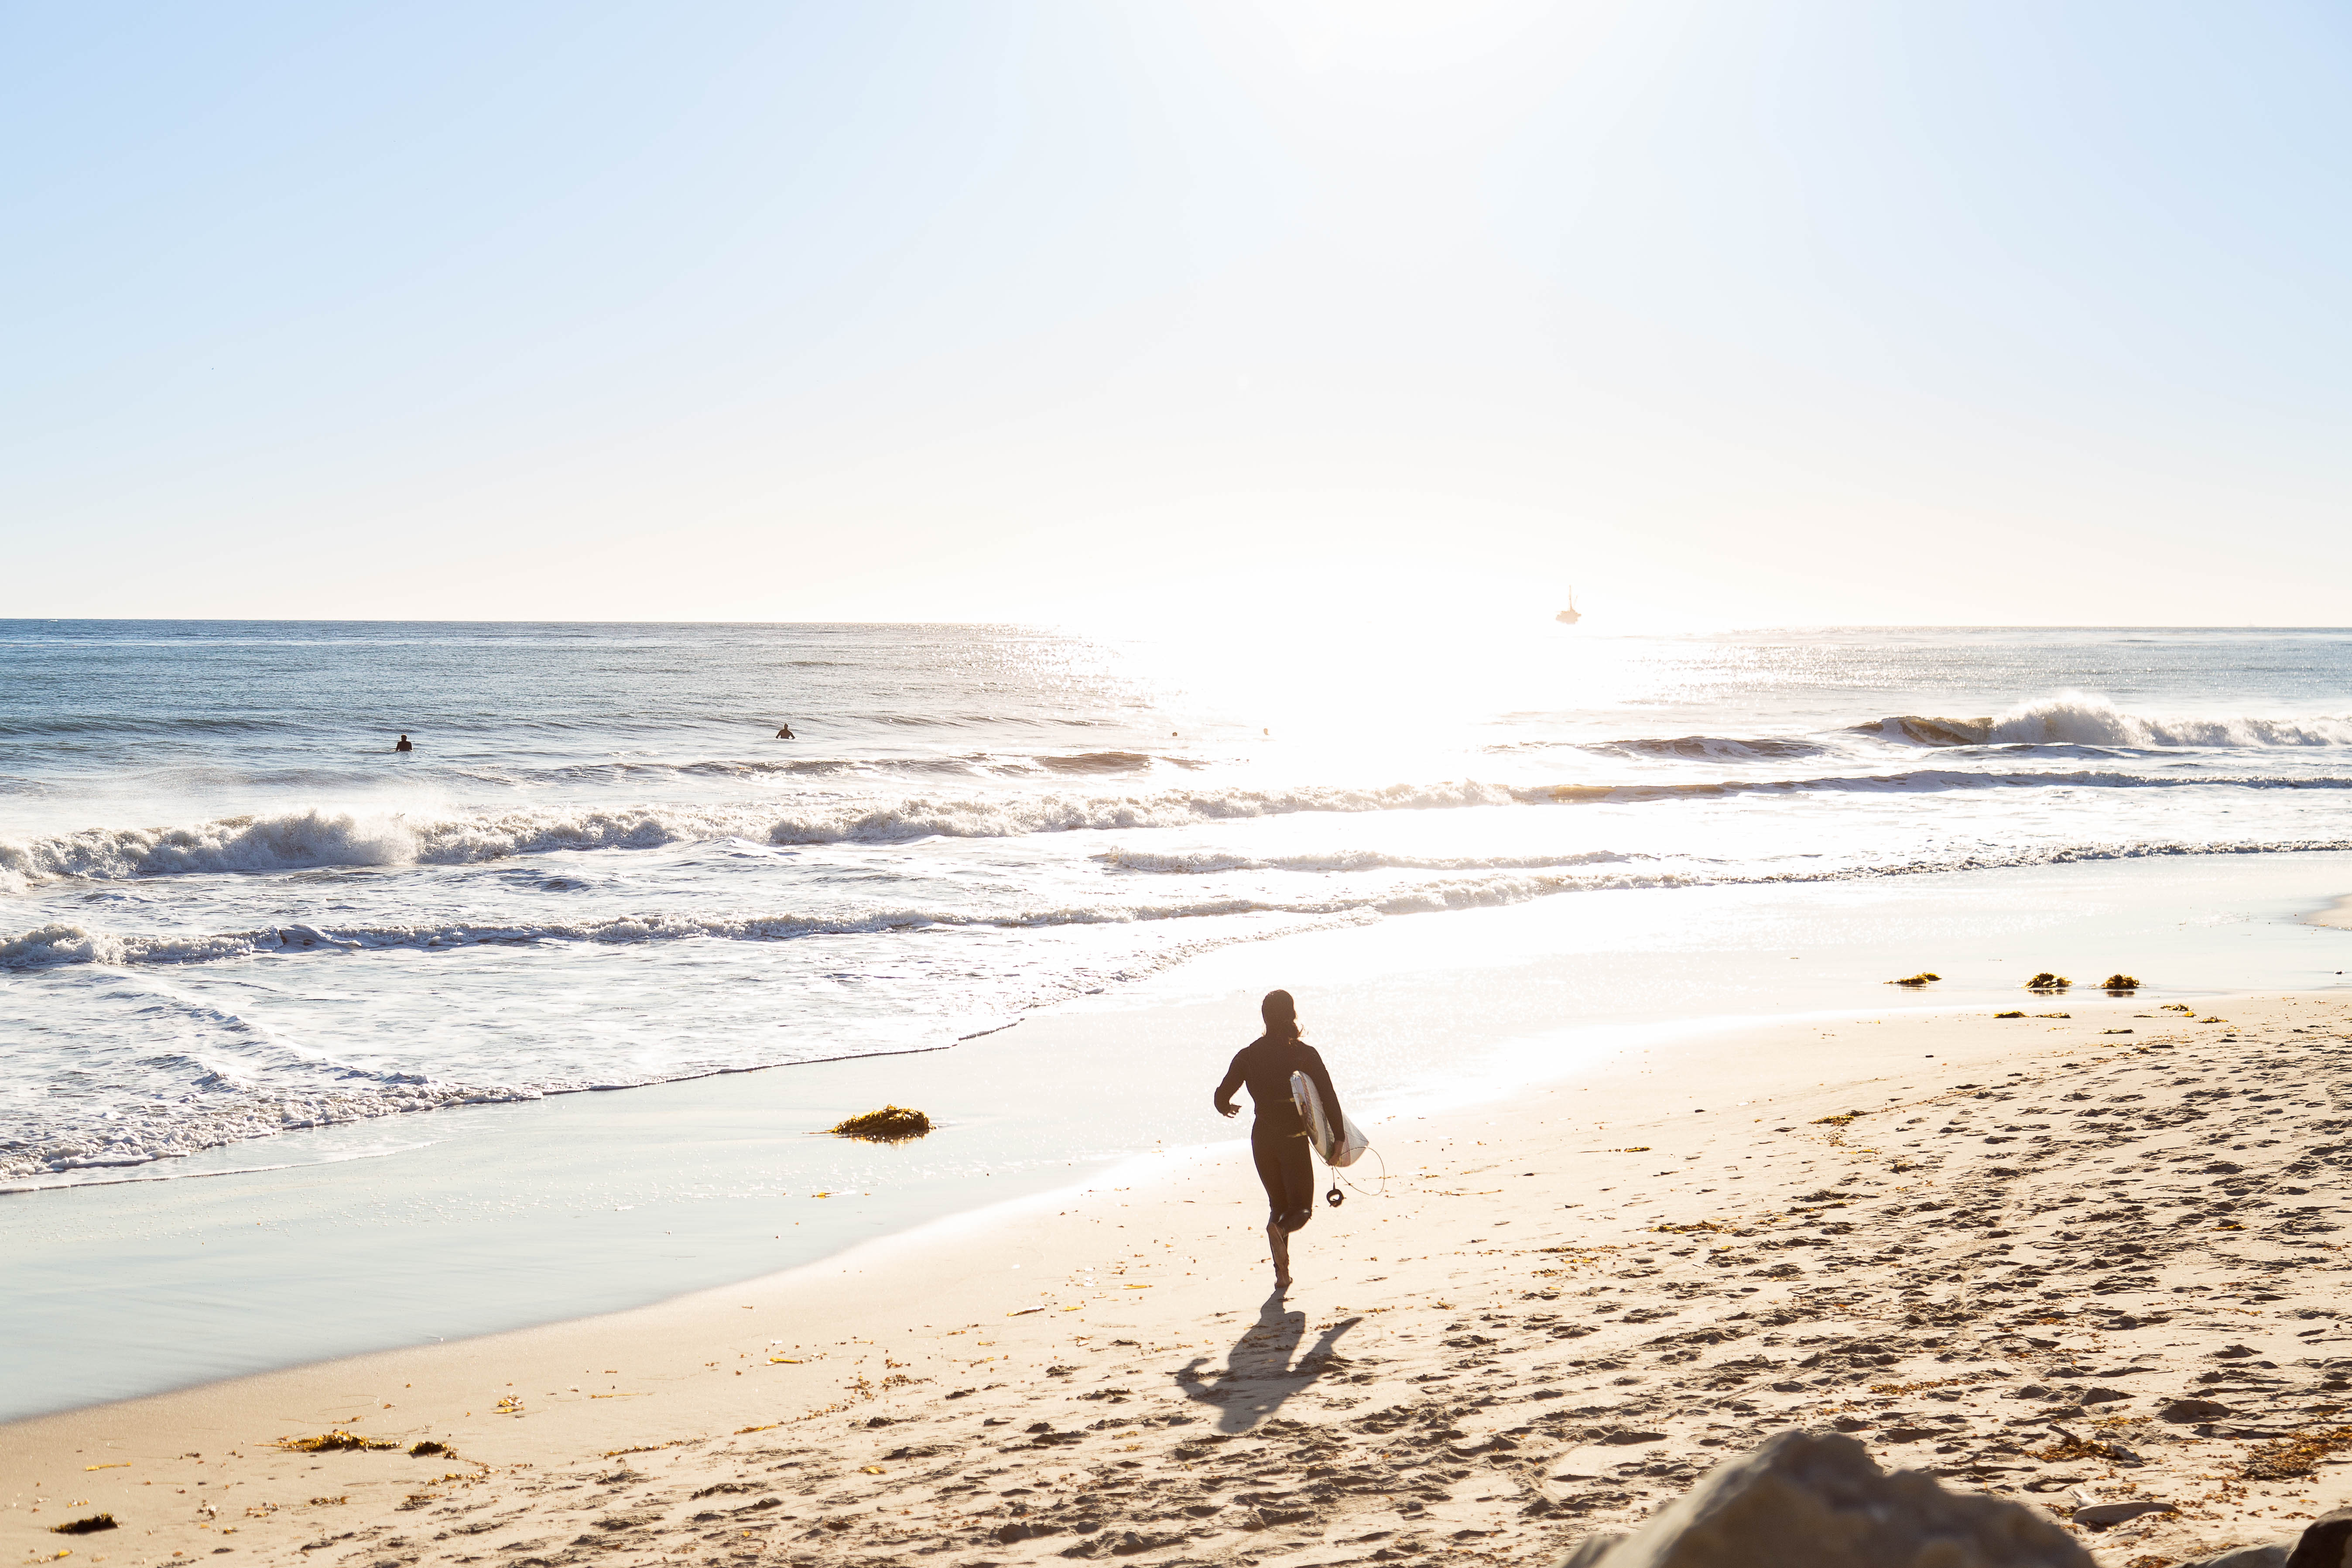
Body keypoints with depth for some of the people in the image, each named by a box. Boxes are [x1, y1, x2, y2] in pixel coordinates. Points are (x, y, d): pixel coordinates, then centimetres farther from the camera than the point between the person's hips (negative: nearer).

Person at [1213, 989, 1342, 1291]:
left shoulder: (1248, 1055, -1)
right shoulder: (1305, 1054, -6)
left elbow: (1221, 1098, 0)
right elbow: (1329, 1098, -9)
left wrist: (1227, 1108, 23)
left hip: (1263, 1139, 3)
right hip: (1294, 1139, -3)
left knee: (1278, 1204, 18)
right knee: (1300, 1207, 5)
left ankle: (1282, 1274, 7)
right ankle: (1279, 1228, -30)